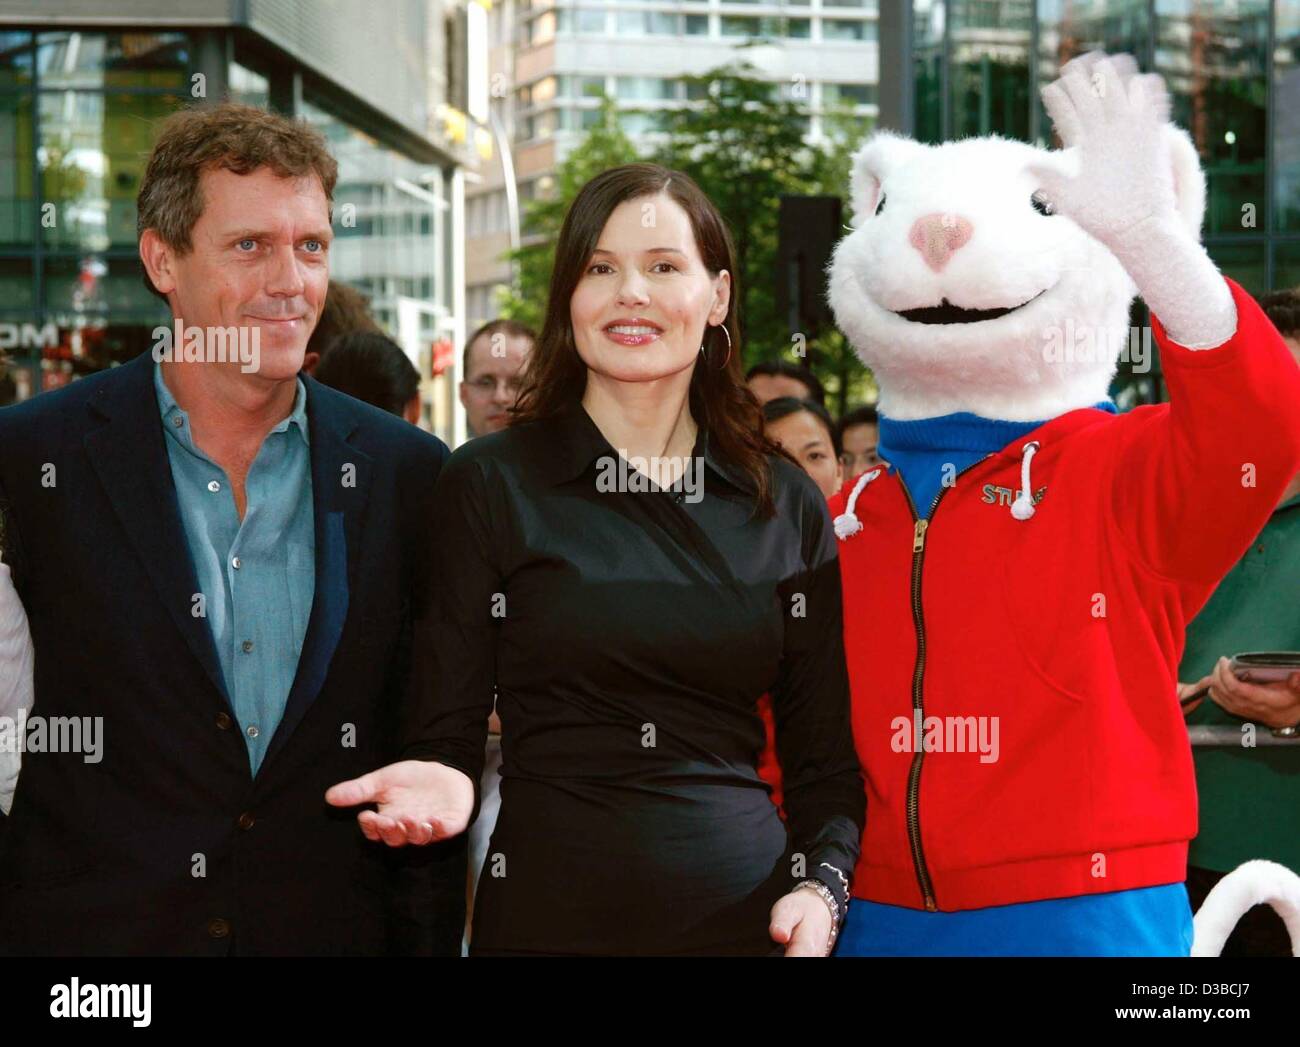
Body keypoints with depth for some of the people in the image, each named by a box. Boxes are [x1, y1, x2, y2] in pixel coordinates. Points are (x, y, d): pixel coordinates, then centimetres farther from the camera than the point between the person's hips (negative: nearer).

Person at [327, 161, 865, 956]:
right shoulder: (489, 486, -1)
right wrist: (443, 783, -21)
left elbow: (825, 757, 9)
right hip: (548, 912, -2)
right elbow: (452, 725, -1)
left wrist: (822, 887, -7)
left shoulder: (790, 506, 6)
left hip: (749, 912, 2)